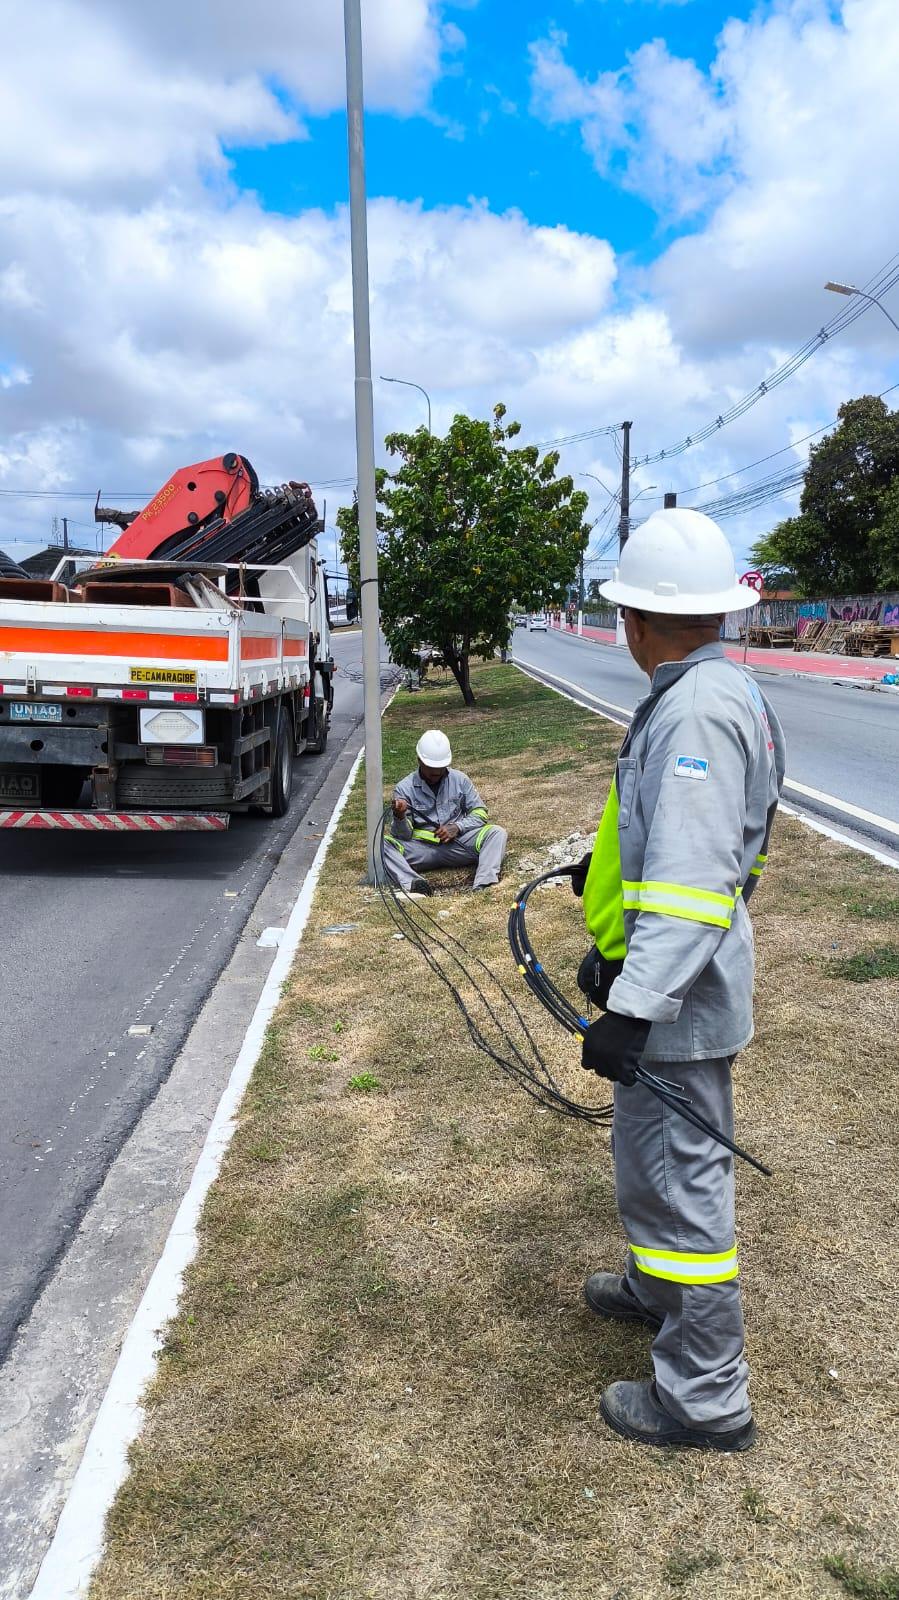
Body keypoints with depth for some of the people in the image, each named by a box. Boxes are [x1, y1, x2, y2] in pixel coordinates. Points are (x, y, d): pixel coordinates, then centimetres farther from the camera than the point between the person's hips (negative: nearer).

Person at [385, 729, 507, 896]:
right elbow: (404, 835, -3)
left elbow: (479, 813, 8)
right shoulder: (404, 788, 0)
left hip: (458, 844, 1)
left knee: (497, 833, -21)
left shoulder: (460, 780, 5)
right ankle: (412, 883, -50)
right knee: (382, 843, -26)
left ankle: (482, 885, -43)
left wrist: (457, 827, -11)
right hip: (422, 848, -1)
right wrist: (400, 817, -27)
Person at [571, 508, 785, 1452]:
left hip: (677, 995, -10)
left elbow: (692, 882, -31)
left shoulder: (697, 711, -24)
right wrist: (605, 866, 38)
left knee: (678, 1176, 3)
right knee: (655, 1151, 26)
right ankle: (657, 1290, 49)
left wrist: (632, 1009, -33)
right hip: (672, 983, 11)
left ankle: (706, 1398, 21)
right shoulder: (710, 692, 9)